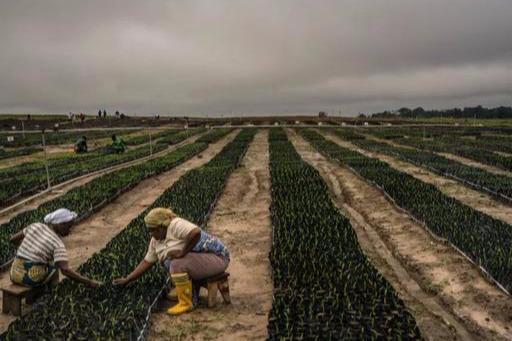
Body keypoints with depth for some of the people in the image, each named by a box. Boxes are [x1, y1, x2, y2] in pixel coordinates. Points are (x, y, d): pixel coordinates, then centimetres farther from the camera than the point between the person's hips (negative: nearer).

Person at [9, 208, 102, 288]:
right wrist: (89, 282, -25)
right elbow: (65, 270, -28)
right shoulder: (58, 244, -16)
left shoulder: (35, 226, 0)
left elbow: (13, 239, 11)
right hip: (32, 279, -6)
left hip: (15, 275, 6)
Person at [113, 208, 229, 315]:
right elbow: (147, 261, 14)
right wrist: (126, 280, 12)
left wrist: (182, 252, -25)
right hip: (198, 259, 10)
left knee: (177, 264, -24)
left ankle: (186, 303, -10)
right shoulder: (156, 240, 8)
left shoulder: (175, 224, -19)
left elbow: (196, 232, -35)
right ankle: (188, 291, 17)